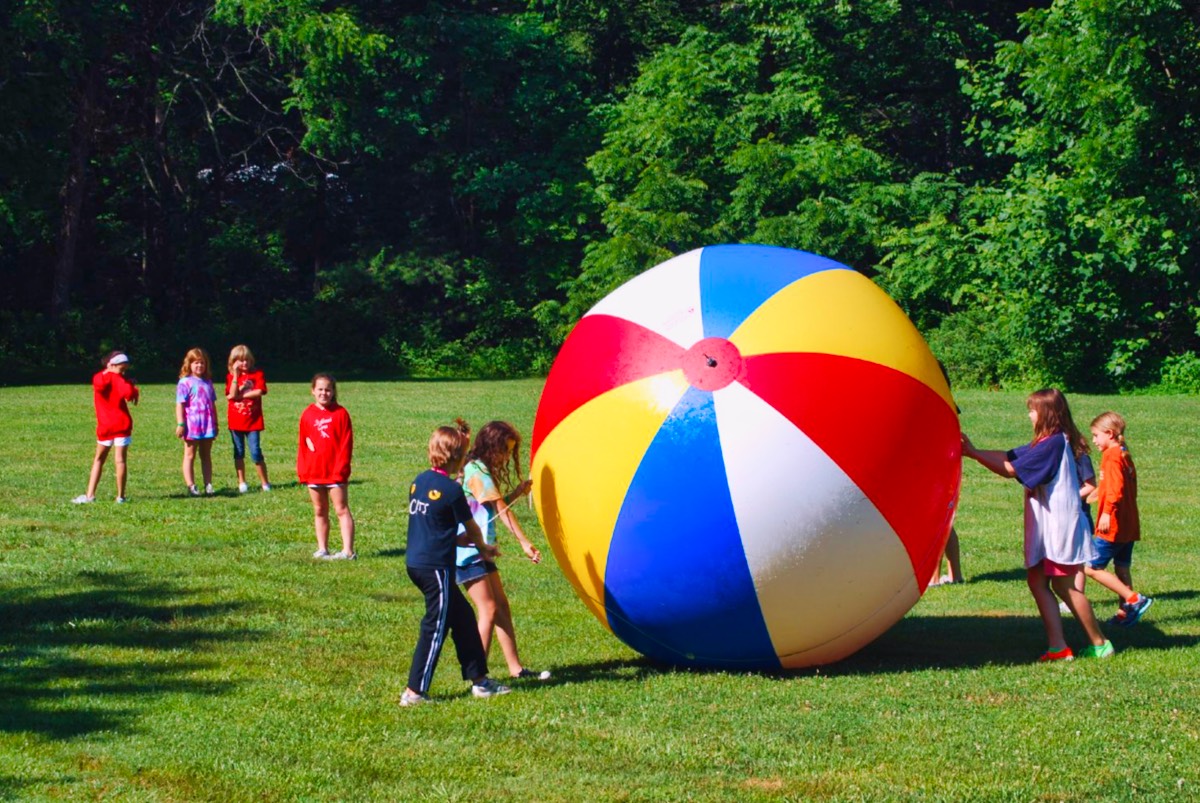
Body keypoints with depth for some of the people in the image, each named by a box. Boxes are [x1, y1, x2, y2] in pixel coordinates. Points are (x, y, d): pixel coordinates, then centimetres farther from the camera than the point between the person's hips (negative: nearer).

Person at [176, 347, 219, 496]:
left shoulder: (208, 382, 11)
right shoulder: (185, 383, -6)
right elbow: (180, 405, -9)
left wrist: (215, 423, 17)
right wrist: (180, 424, -15)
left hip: (208, 425, 5)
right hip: (192, 426, -5)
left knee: (206, 456, 10)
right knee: (190, 456, 2)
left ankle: (208, 485, 12)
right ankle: (191, 486, 2)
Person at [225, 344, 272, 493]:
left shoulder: (257, 374, 1)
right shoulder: (231, 376, 3)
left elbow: (259, 392, -14)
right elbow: (232, 395, -13)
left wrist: (240, 395, -11)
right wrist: (236, 374, -14)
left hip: (253, 420, -2)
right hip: (235, 420, 2)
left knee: (256, 453, -6)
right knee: (238, 453, 8)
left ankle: (265, 483, 4)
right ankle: (242, 483, 16)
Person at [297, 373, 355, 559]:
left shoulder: (340, 413, -4)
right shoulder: (307, 414, 5)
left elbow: (346, 443, -5)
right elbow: (302, 444, 9)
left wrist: (341, 468, -11)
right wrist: (302, 470, 3)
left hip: (336, 472, -4)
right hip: (313, 472, 4)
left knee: (341, 510, -4)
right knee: (319, 512, 11)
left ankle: (348, 551, -7)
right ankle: (322, 549, 19)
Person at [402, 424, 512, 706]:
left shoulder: (419, 481, 9)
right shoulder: (452, 490, -14)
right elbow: (472, 529, 0)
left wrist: (464, 540, 17)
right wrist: (483, 548, 21)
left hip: (415, 562, 8)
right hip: (436, 566, -8)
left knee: (463, 616, 17)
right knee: (436, 628, 0)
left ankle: (479, 679, 23)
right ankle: (414, 692, 2)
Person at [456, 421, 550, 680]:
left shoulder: (483, 470, 16)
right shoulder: (477, 471, -15)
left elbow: (496, 507, 14)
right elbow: (501, 510, -18)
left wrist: (517, 492, 3)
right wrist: (524, 542, -20)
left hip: (480, 552, 10)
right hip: (468, 552, -10)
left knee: (502, 608, 10)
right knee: (488, 611, -10)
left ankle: (515, 668, 15)